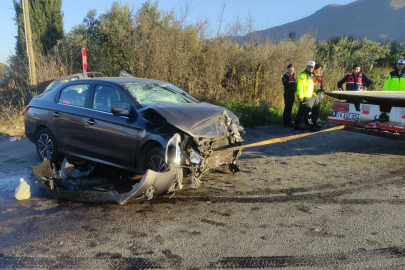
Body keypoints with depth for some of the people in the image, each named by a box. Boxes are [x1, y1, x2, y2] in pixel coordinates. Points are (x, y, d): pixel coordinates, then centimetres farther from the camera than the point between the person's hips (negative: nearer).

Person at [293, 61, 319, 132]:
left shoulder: (310, 75, 21)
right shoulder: (303, 75, -10)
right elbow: (299, 86, -17)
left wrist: (312, 92, 14)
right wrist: (300, 96, -22)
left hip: (308, 96, 10)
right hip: (304, 97, -10)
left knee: (301, 112, 12)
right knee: (308, 111, -11)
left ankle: (296, 125, 18)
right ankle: (310, 126, -10)